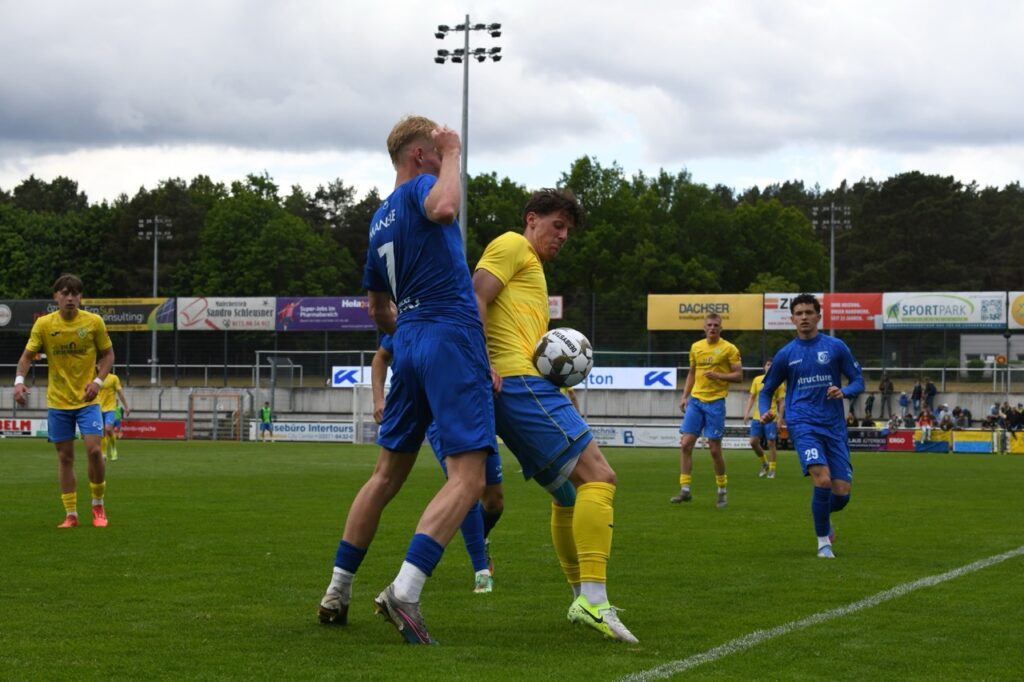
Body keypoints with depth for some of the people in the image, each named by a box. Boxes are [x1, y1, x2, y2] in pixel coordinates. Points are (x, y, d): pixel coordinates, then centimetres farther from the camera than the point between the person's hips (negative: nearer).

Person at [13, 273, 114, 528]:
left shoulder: (94, 322, -5)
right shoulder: (43, 324, -3)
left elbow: (108, 354, 4)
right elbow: (27, 355, -1)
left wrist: (98, 380, -11)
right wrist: (19, 380, -19)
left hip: (87, 399, -1)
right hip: (57, 401, 1)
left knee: (94, 449, -14)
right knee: (65, 457, 4)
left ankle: (98, 506, 6)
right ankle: (71, 514, 12)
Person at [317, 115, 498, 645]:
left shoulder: (380, 219, 21)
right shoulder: (420, 186, -2)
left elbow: (378, 309, 28)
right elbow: (443, 208, -29)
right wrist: (452, 157, -13)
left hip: (408, 342, 8)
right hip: (453, 337, -8)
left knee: (387, 475, 18)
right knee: (468, 479, -13)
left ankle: (336, 593, 21)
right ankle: (404, 592, -27)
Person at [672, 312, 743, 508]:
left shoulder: (729, 349, -2)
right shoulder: (696, 347, 12)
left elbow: (739, 376, -4)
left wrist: (718, 375, -18)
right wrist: (685, 396, 12)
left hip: (715, 402, -4)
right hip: (695, 400, 4)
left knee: (714, 449, -1)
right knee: (685, 444, -4)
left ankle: (722, 490, 14)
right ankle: (685, 490, 1)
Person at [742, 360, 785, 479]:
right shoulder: (757, 380, 8)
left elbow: (781, 402, 1)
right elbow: (752, 397, 12)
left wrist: (780, 419, -5)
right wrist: (747, 412, 2)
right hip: (757, 417, 3)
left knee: (771, 443, -3)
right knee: (753, 442, -1)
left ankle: (772, 470, 7)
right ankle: (764, 464, 20)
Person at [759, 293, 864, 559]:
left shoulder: (835, 347, 5)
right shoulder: (785, 354, 7)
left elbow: (858, 381, 9)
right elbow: (766, 390, 17)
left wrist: (844, 391, -14)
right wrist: (765, 413, -4)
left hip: (834, 427, 2)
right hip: (803, 425, -2)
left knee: (842, 493, -3)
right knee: (823, 480, -24)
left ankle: (823, 517, 35)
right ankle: (823, 541, -5)